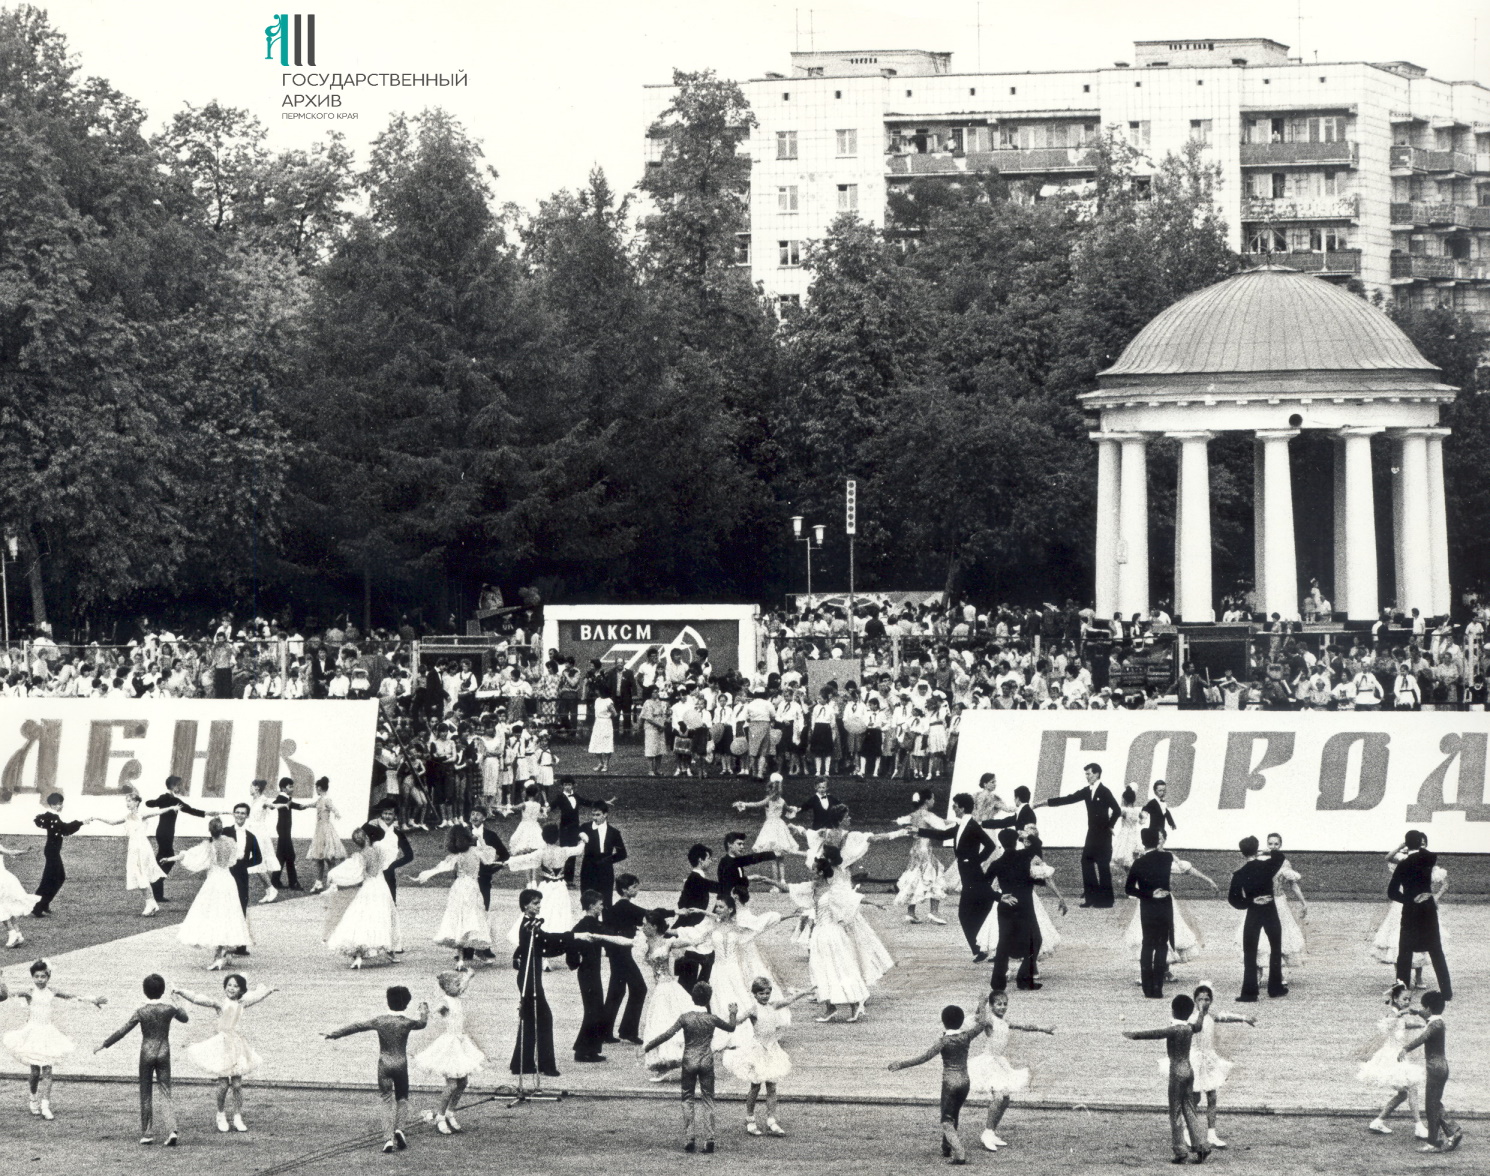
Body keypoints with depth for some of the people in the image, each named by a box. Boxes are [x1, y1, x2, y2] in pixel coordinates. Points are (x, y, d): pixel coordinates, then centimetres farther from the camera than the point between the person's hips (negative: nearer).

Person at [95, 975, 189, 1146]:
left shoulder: (141, 1012, -9)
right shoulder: (169, 1008, -4)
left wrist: (104, 1044, 5)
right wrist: (175, 1005, 32)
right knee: (165, 1093, 3)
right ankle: (171, 1129, -16)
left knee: (146, 1094, 10)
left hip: (147, 1052, -1)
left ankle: (147, 1134, 13)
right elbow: (184, 1018, 16)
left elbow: (122, 1031, -5)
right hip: (164, 1052, 1)